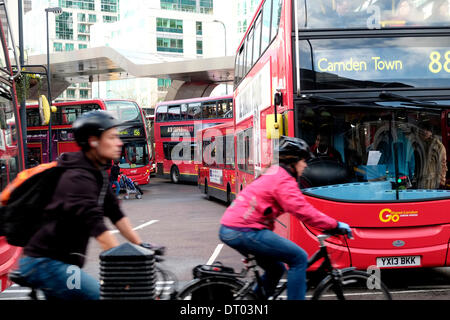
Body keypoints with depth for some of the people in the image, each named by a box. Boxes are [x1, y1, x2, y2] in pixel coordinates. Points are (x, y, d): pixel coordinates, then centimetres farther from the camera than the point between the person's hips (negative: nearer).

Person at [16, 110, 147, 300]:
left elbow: (115, 214, 11)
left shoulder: (97, 173, 10)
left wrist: (141, 247, 7)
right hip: (45, 262, -10)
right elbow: (98, 230, -31)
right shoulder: (79, 178, -22)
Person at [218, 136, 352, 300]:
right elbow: (303, 211, -18)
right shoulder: (284, 181, -10)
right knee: (299, 258, -5)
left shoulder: (272, 173, 22)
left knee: (276, 268, 22)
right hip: (245, 232, -10)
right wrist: (336, 225, -11)